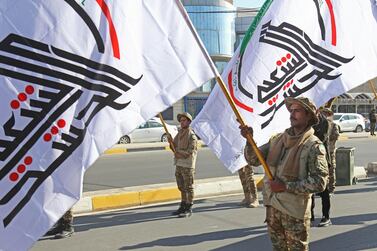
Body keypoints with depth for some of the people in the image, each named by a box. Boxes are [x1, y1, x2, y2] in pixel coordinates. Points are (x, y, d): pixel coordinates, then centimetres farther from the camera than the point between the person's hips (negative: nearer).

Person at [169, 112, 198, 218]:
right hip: (179, 164, 8)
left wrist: (180, 153, -12)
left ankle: (189, 209, 4)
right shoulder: (179, 133, 14)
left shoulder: (192, 135, -10)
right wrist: (171, 142, -2)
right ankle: (183, 207, 25)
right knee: (182, 187, 15)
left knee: (188, 187, -1)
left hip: (187, 165, -8)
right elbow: (175, 148, 16)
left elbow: (191, 152, -14)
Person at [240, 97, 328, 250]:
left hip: (295, 210, -5)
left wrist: (286, 186, -18)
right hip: (272, 206, 6)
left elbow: (319, 183, -18)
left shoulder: (314, 146, -12)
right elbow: (254, 160, 5)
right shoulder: (278, 139, 6)